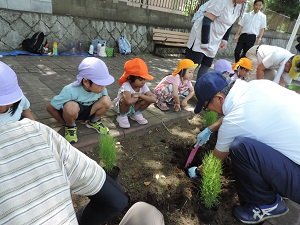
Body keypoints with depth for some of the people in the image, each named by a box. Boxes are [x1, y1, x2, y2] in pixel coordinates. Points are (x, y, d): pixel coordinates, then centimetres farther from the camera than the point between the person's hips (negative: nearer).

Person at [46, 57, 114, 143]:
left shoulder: (101, 88, -21)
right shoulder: (70, 91, -33)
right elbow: (50, 108, -23)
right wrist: (64, 123, -12)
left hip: (88, 111, 4)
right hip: (71, 112, -4)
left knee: (106, 101, -24)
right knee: (71, 107, -41)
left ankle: (94, 122, 5)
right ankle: (70, 126, -6)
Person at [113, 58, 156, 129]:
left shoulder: (143, 86, -18)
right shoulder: (126, 86, -34)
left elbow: (154, 99, -29)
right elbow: (129, 101, -53)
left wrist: (140, 95, -34)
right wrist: (138, 98, -32)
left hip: (133, 107, 5)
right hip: (121, 106, -5)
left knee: (149, 99, -19)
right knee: (126, 100, -40)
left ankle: (136, 114, 7)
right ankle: (122, 116, -7)